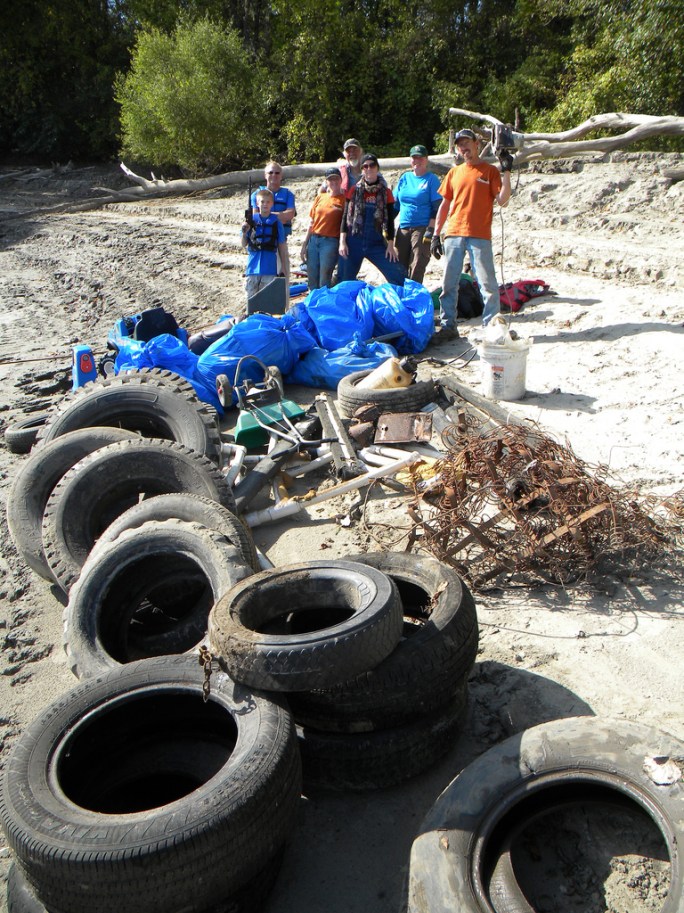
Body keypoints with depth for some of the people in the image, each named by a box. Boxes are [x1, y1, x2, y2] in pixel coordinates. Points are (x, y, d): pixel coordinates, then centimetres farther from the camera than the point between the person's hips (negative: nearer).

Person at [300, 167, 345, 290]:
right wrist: (305, 244, 11)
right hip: (313, 240, 5)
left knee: (324, 282, -5)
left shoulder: (344, 200, -1)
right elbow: (311, 222, 14)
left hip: (330, 242, -5)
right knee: (312, 279, 9)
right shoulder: (320, 197, 13)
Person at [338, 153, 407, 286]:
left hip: (377, 243, 0)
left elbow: (390, 220, 6)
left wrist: (390, 245, -1)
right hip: (353, 242, 0)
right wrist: (342, 241, -6)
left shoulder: (386, 192, 6)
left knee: (399, 275, -10)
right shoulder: (354, 190, 6)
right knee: (345, 281, 2)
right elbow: (345, 217, 4)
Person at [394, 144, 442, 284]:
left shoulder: (432, 179, 0)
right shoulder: (405, 177, 14)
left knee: (416, 269, -9)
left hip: (422, 229, -5)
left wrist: (430, 229, -15)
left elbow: (437, 208, -6)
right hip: (403, 229, 5)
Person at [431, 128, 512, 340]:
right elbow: (445, 205, 17)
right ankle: (448, 326, 11)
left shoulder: (490, 171, 5)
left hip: (479, 236, -4)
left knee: (487, 283, -5)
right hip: (453, 235, 4)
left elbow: (502, 200, -4)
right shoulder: (454, 172, 16)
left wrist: (506, 172, -12)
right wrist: (436, 234, 11)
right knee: (448, 283, 4)